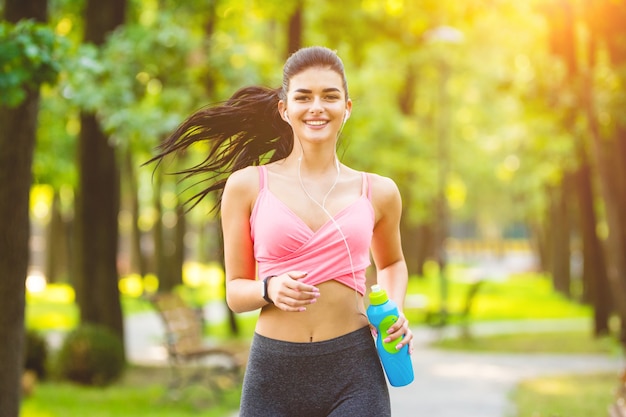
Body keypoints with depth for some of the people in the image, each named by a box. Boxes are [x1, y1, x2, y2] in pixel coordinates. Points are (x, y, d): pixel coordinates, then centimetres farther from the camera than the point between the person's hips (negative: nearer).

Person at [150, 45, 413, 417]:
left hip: (354, 374, 1)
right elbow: (235, 291, 7)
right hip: (274, 375, 0)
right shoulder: (247, 186, 2)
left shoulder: (377, 193, 7)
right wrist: (269, 289, -14)